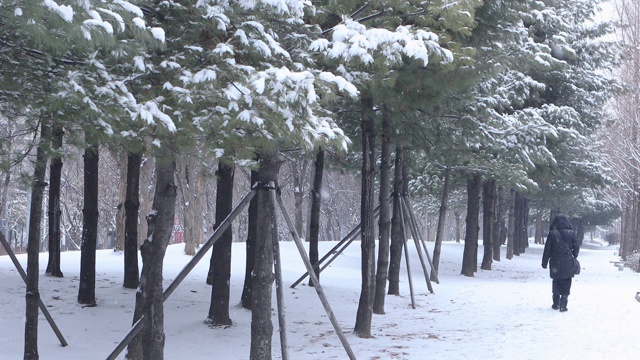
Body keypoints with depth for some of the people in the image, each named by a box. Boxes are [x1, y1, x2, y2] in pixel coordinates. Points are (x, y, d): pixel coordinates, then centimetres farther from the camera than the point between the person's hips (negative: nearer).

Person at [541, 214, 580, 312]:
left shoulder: (552, 234, -6)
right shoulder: (571, 233, -4)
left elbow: (547, 250, -3)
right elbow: (576, 246, 1)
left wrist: (544, 262, 4)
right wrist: (574, 257, 18)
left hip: (555, 264, 0)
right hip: (568, 264, 0)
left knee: (556, 283, 14)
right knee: (566, 284, 4)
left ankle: (556, 304, 17)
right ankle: (563, 304, -5)